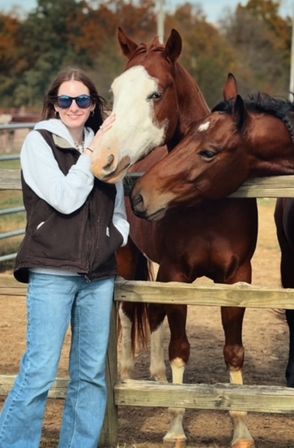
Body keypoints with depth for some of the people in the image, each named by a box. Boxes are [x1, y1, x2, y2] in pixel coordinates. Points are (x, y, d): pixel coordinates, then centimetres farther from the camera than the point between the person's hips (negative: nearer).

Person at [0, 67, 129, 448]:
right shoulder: (39, 142, -2)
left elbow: (118, 211, 22)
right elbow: (65, 199, -14)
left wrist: (119, 236, 3)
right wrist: (94, 152, -11)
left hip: (99, 274, 5)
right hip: (52, 272, -5)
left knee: (92, 372, 8)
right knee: (40, 371, -9)